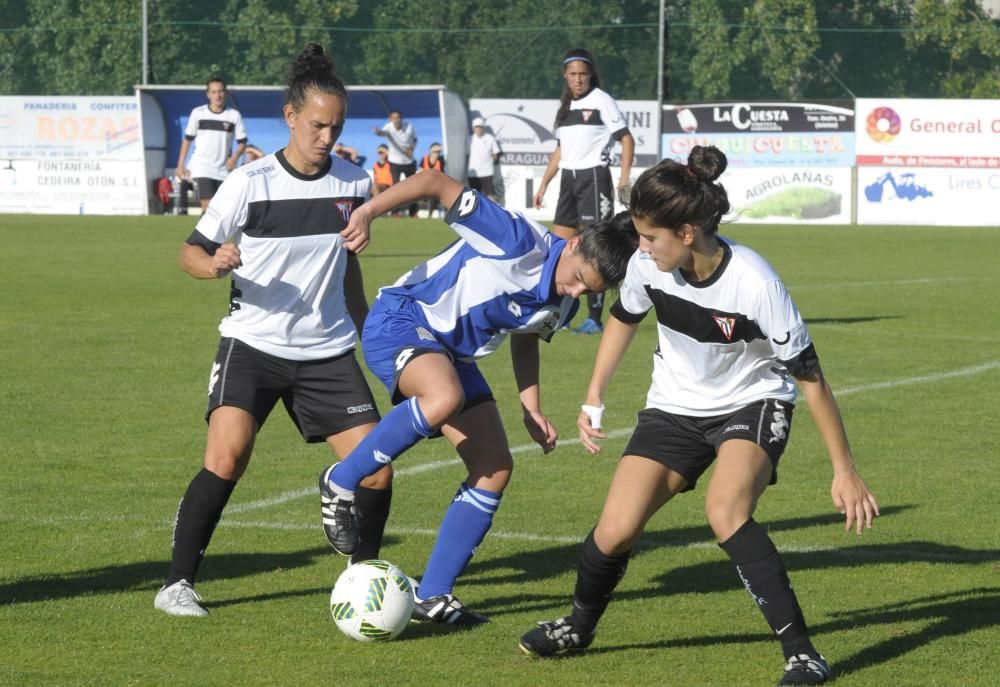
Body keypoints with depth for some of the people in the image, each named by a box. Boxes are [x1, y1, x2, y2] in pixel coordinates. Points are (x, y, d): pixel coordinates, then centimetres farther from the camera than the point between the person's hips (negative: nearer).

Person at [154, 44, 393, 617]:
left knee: (377, 471, -4)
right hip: (254, 342, -4)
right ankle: (179, 584, -10)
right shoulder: (250, 183, -10)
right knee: (228, 456, -23)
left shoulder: (354, 182, 2)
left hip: (329, 350, 4)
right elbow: (191, 252, -6)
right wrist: (213, 264, -28)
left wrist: (371, 336, 22)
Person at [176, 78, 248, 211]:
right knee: (208, 207, -17)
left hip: (224, 170, 2)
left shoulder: (234, 115, 0)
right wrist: (181, 165, 6)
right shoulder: (198, 113, 0)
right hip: (202, 167, -2)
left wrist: (235, 157, -17)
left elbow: (242, 142, 3)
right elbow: (187, 139, 8)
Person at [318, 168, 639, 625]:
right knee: (446, 397, -39)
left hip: (453, 355, 8)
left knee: (495, 469, -1)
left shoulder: (562, 305, 1)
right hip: (401, 319, -8)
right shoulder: (519, 240, -24)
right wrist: (368, 212, -33)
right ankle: (340, 484, -17)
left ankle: (432, 596, 7)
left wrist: (531, 407, 10)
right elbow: (436, 182, -23)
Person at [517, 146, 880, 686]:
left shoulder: (755, 285, -31)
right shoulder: (648, 265, -17)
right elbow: (623, 318, 8)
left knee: (725, 513, -32)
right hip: (675, 408, 4)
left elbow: (811, 378, -23)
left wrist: (844, 471, -19)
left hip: (753, 405, -4)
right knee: (615, 531, -8)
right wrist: (593, 400, 9)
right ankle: (579, 626, 25)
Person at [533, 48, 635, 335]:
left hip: (594, 177, -7)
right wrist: (544, 184, 19)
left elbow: (626, 139, -7)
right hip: (569, 179, 7)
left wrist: (624, 176, -17)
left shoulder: (601, 101, -6)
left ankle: (594, 317, -6)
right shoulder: (566, 106, 15)